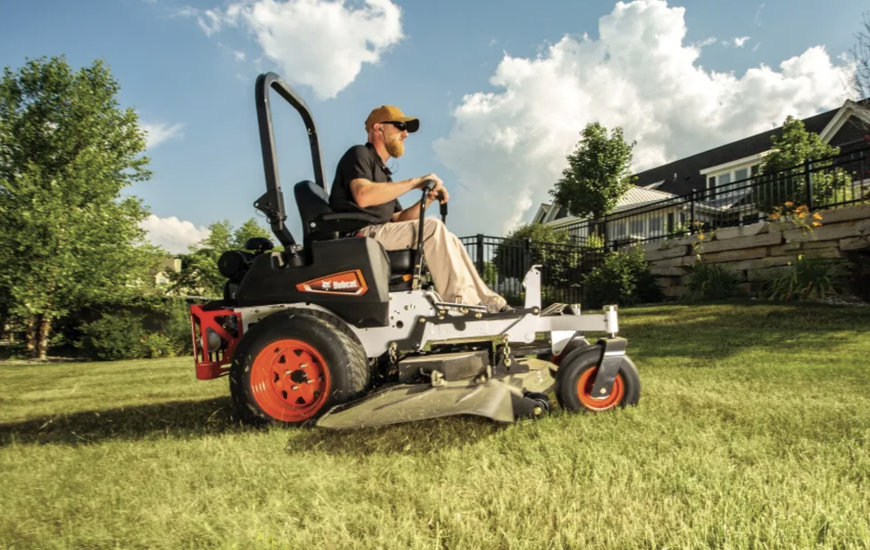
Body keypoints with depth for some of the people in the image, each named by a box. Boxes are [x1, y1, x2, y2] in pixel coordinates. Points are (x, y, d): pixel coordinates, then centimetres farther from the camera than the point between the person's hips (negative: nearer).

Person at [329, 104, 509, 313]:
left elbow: (399, 219, 21)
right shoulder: (359, 154, 3)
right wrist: (414, 182, -15)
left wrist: (427, 199, 4)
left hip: (379, 236, 9)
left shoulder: (382, 171, 30)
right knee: (432, 227, -24)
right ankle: (460, 303, -24)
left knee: (448, 241, -1)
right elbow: (363, 196, -20)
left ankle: (490, 302, -6)